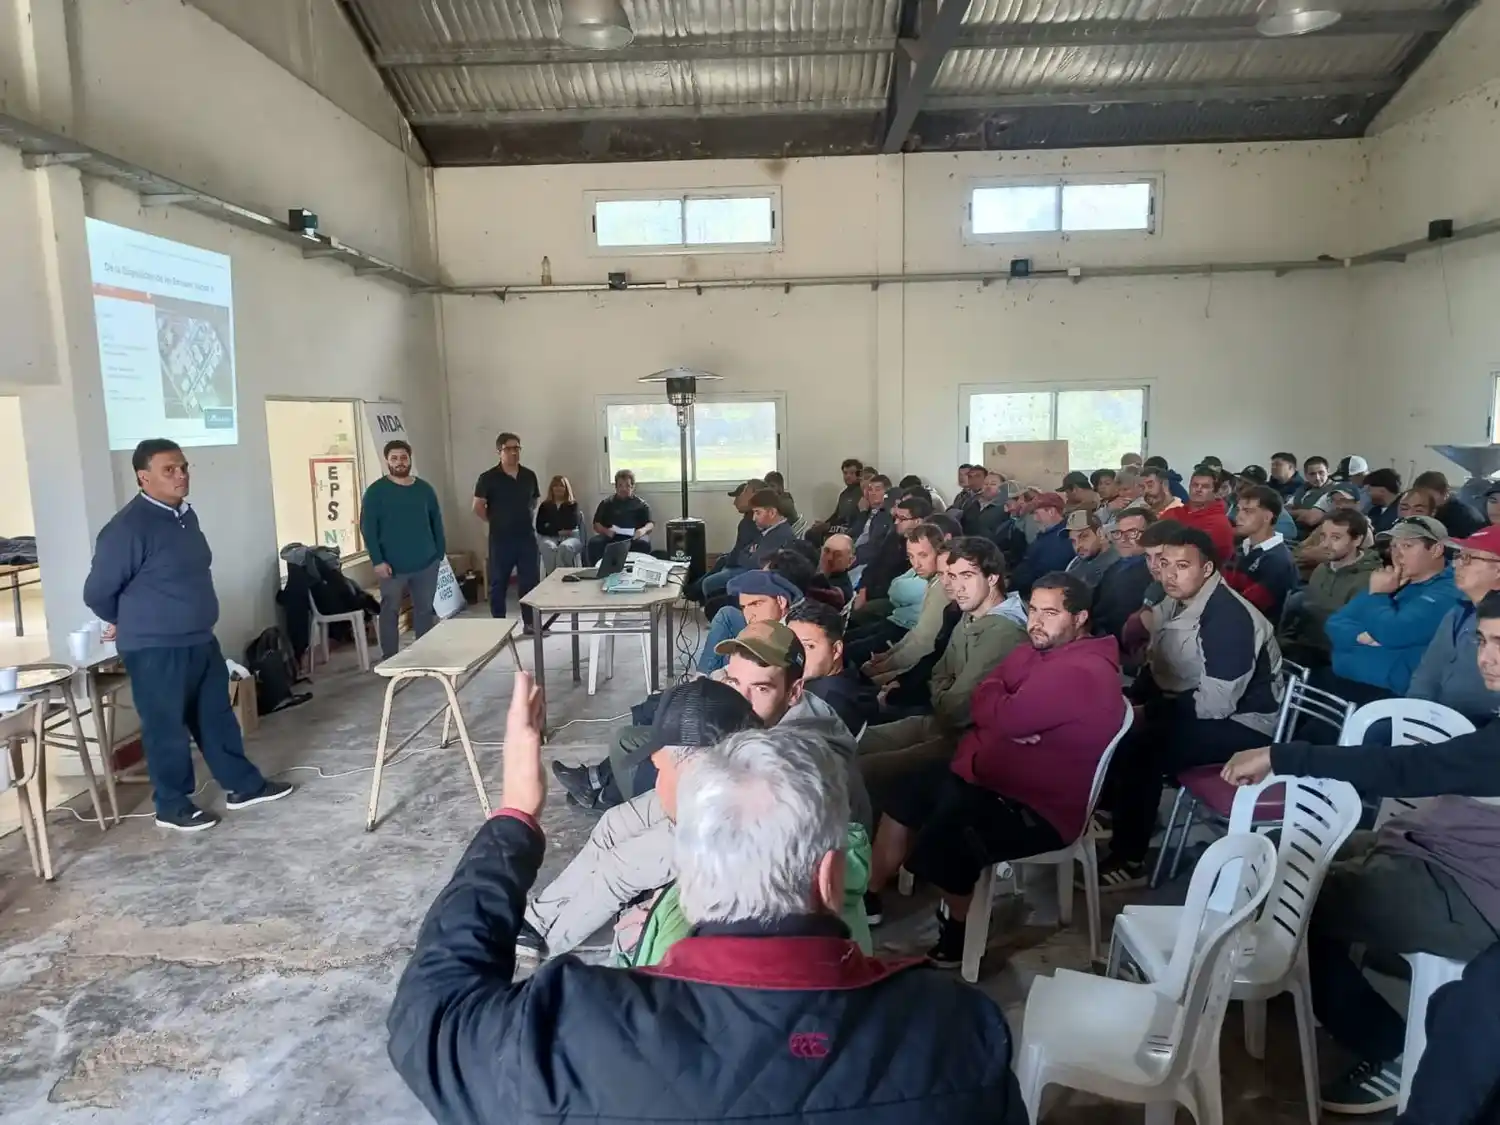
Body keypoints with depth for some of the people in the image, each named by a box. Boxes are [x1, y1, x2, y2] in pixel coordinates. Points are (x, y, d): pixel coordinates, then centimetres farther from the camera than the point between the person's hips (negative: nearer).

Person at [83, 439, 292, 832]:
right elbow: (97, 592, -12)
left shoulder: (186, 515, 7)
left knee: (217, 715, 15)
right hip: (155, 650, -8)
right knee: (167, 728, 5)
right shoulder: (127, 528, -19)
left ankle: (242, 785, 27)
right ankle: (172, 805, 20)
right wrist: (128, 623, 6)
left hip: (201, 641, 8)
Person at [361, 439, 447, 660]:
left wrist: (440, 553, 7)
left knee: (425, 609, 11)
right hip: (393, 566, -3)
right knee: (390, 611, 3)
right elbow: (367, 528, -8)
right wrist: (377, 560, -15)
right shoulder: (376, 491, -4)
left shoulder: (424, 489, 7)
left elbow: (437, 522, 12)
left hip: (426, 563, 3)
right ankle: (390, 659, 12)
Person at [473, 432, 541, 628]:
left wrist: (527, 519, 10)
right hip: (501, 539, -3)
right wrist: (496, 522, 0)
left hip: (527, 537, 4)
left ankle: (531, 622, 17)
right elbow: (478, 507, -5)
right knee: (498, 583, 6)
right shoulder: (488, 478, -7)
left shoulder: (529, 476, 5)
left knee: (531, 581, 6)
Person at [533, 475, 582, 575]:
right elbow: (540, 528, 6)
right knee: (549, 547, -38)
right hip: (549, 537, 1)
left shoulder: (572, 504, 15)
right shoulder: (544, 506, 18)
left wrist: (551, 526, -2)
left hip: (570, 536, -1)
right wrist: (558, 532, -7)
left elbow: (572, 524, -1)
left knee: (565, 547, -39)